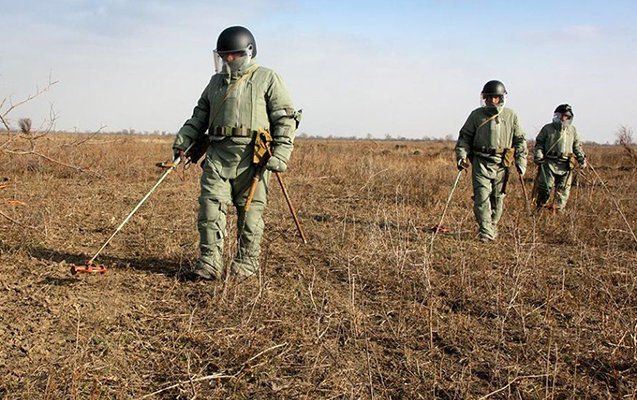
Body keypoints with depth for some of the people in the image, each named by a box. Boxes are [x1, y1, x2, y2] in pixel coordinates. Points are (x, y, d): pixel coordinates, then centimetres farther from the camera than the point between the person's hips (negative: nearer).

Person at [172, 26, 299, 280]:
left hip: (251, 156, -4)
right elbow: (200, 115, 26)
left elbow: (285, 118, 0)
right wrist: (183, 139, 10)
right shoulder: (216, 81, 21)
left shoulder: (267, 79, 5)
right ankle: (210, 262, -1)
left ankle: (246, 262, 14)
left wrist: (280, 153, -11)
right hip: (217, 154, 4)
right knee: (210, 207, -5)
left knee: (250, 210, 1)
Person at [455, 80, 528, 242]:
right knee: (482, 196, -12)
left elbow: (520, 140, 12)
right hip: (481, 162, -1)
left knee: (497, 198, 7)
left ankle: (493, 226, 25)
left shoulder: (511, 116, 7)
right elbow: (464, 137, 10)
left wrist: (521, 160, 3)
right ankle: (485, 232, -11)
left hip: (501, 163, 1)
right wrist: (461, 155, -4)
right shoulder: (476, 115, 5)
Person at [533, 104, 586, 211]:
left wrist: (581, 157, 7)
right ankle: (540, 208, 8)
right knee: (545, 186, -7)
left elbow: (577, 146, 21)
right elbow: (539, 143, 8)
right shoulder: (547, 128, 7)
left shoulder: (572, 130, 16)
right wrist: (538, 154, -8)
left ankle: (559, 209, 10)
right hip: (549, 162, -3)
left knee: (563, 188, 2)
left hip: (566, 165, 3)